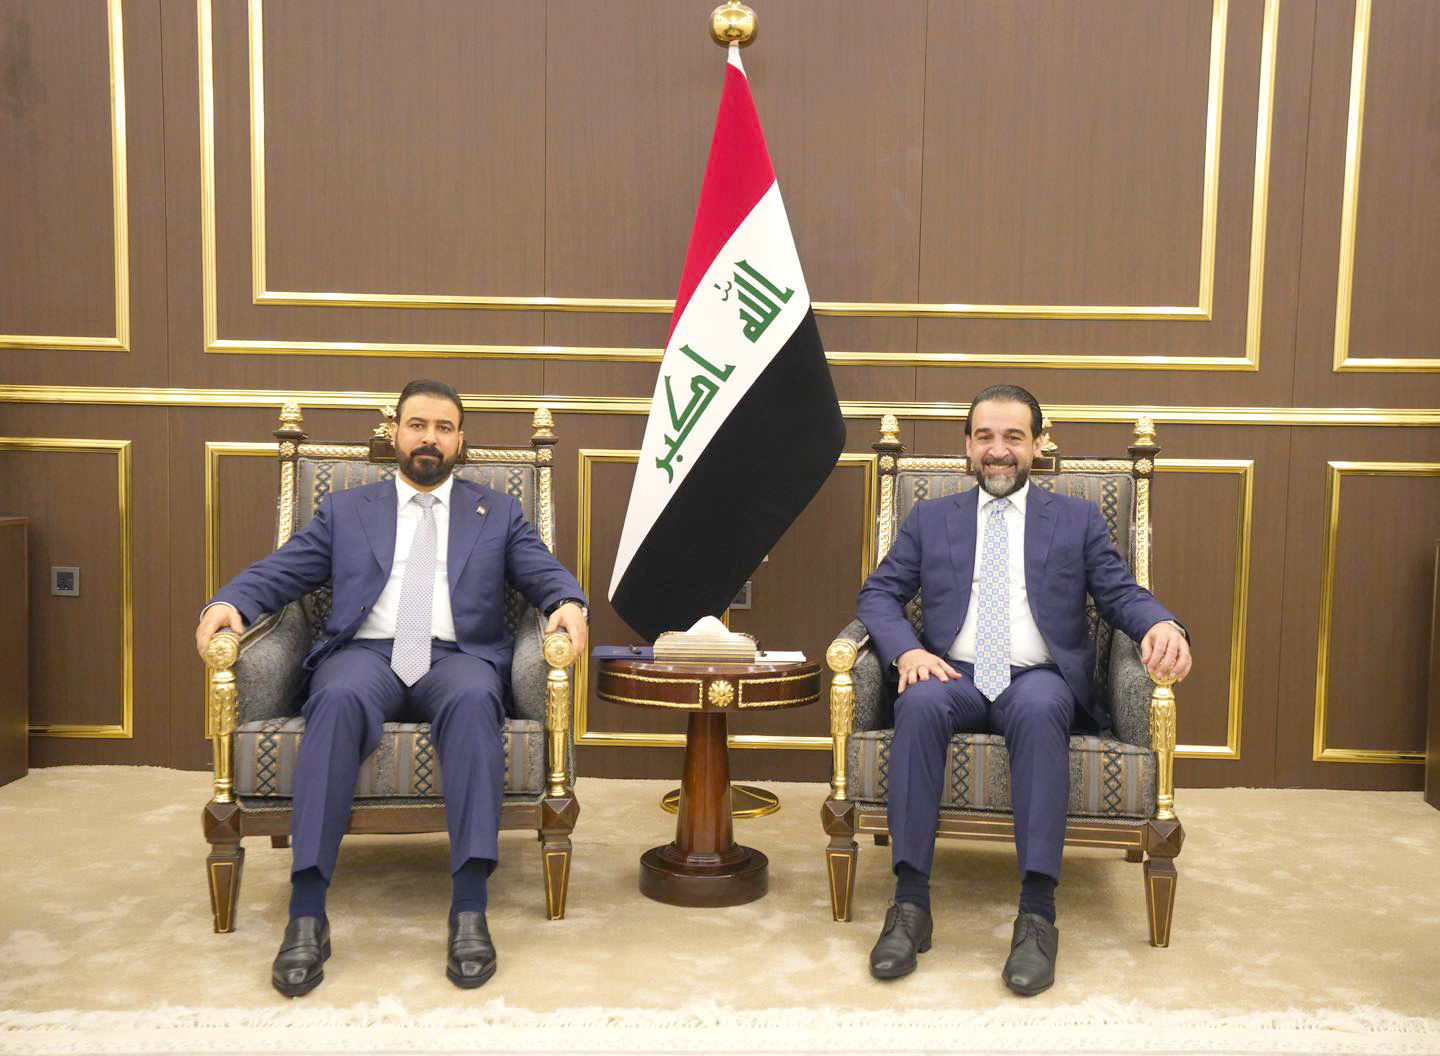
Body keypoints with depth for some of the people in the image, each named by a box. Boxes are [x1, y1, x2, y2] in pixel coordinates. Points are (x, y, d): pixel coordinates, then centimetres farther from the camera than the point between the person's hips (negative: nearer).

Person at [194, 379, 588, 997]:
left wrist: (568, 603, -12)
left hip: (458, 657, 0)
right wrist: (228, 601, -7)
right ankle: (307, 915, -37)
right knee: (339, 699, -37)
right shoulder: (345, 511, 23)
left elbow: (546, 574, 12)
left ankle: (469, 910, -39)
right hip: (366, 654, 0)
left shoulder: (497, 513, 23)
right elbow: (279, 571, 14)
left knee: (473, 700, -37)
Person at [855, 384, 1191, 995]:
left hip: (1039, 678, -1)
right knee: (918, 704, -35)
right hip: (954, 676, 1)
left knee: (1039, 710, -37)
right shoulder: (929, 519, 18)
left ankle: (1037, 911, -36)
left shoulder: (1078, 519, 17)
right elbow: (878, 593, 10)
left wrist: (1163, 625, -16)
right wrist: (906, 650, -11)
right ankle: (910, 902, -31)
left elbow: (1120, 594, 8)